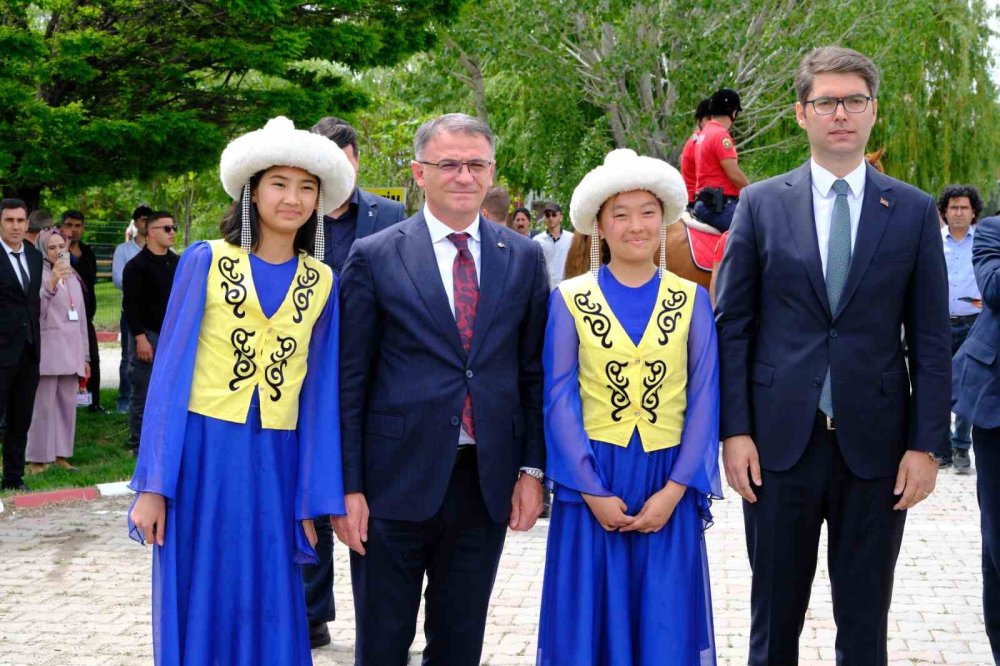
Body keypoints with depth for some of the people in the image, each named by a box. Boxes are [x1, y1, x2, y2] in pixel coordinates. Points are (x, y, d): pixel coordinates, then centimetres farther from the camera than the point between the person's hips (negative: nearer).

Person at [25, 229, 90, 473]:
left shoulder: (73, 278, 18)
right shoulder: (39, 275, -4)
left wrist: (84, 356, 19)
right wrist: (51, 284, -33)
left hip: (71, 352, 7)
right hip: (47, 351, -7)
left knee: (67, 404, 7)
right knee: (43, 405, -6)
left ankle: (60, 454, 14)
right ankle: (37, 458, -2)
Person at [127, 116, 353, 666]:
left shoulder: (323, 283, 6)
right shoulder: (206, 261, -1)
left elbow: (320, 391, 8)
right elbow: (172, 370, -3)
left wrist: (315, 500, 5)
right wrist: (153, 486, -7)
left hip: (275, 465, 2)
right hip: (201, 455, -2)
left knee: (269, 615, 5)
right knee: (199, 609, 4)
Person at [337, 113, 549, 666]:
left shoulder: (524, 258, 6)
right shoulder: (374, 257, -2)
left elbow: (534, 372, 8)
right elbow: (348, 381, -3)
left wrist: (532, 469, 1)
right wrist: (347, 488, -7)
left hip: (487, 486, 3)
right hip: (395, 482, -2)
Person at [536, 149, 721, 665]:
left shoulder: (692, 300, 3)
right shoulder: (569, 300, 1)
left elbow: (704, 400, 0)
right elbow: (560, 400, -3)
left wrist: (674, 489, -9)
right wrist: (593, 491, -10)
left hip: (668, 486, 1)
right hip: (591, 483, -1)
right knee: (588, 623, 4)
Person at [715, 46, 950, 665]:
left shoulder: (914, 211, 3)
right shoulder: (761, 204, 3)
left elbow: (930, 340, 2)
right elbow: (732, 325, 3)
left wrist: (927, 445, -4)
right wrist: (734, 429, -4)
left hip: (875, 445, 0)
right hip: (780, 439, 0)